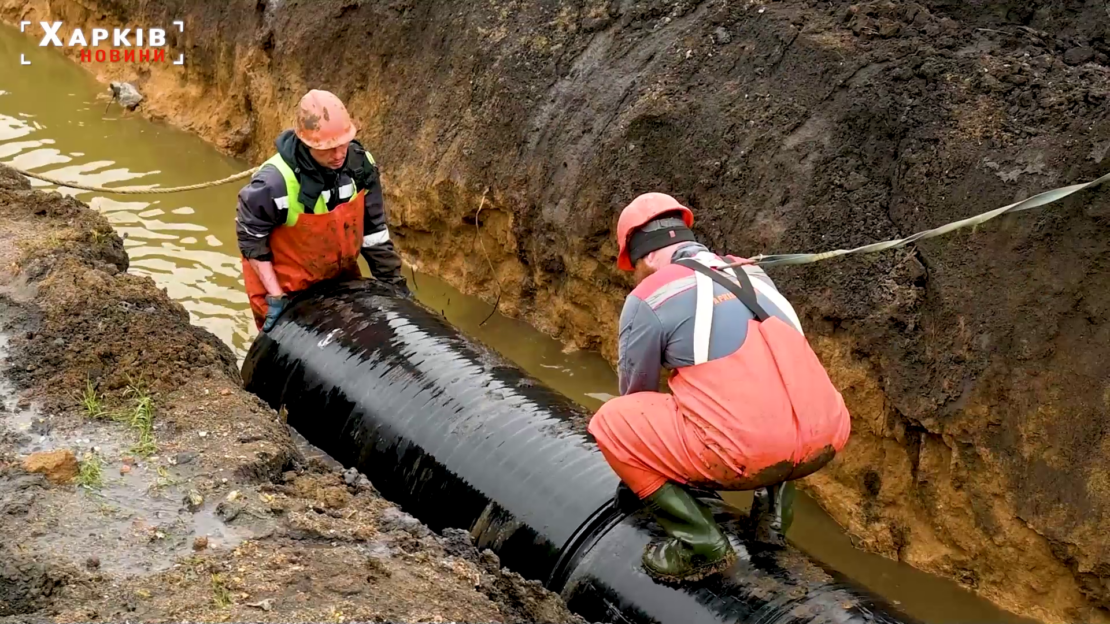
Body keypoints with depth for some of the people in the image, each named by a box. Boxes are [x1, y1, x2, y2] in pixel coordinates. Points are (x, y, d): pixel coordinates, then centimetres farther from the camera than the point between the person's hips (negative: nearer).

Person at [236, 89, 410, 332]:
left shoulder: (360, 163, -19)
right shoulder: (275, 182, -34)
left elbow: (373, 227, -6)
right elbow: (251, 239, -19)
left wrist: (392, 279, -3)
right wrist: (275, 297, -19)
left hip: (340, 276, 5)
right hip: (285, 284, -5)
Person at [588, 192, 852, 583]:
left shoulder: (648, 298, 5)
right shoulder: (753, 275, 24)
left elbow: (636, 394, 17)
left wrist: (635, 476, 38)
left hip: (748, 452, -7)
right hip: (827, 439, 7)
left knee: (611, 423, 10)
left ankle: (702, 544, 7)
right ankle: (769, 512, 25)